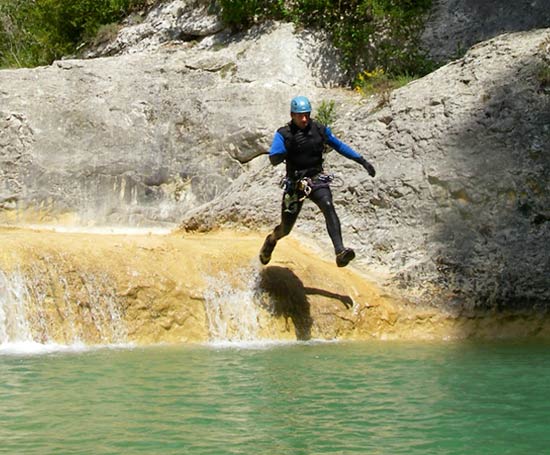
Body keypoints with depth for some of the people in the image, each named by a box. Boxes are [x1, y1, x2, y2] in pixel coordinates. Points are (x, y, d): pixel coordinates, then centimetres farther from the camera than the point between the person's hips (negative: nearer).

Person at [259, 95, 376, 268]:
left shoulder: (320, 129, -1)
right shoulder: (283, 134, -9)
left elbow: (339, 145, 12)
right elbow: (274, 159, -20)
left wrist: (362, 161, 10)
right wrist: (290, 147, -36)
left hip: (317, 180, 1)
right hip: (295, 184, -1)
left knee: (328, 207, -30)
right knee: (286, 229, 7)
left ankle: (340, 253, -44)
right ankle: (271, 240, 46)